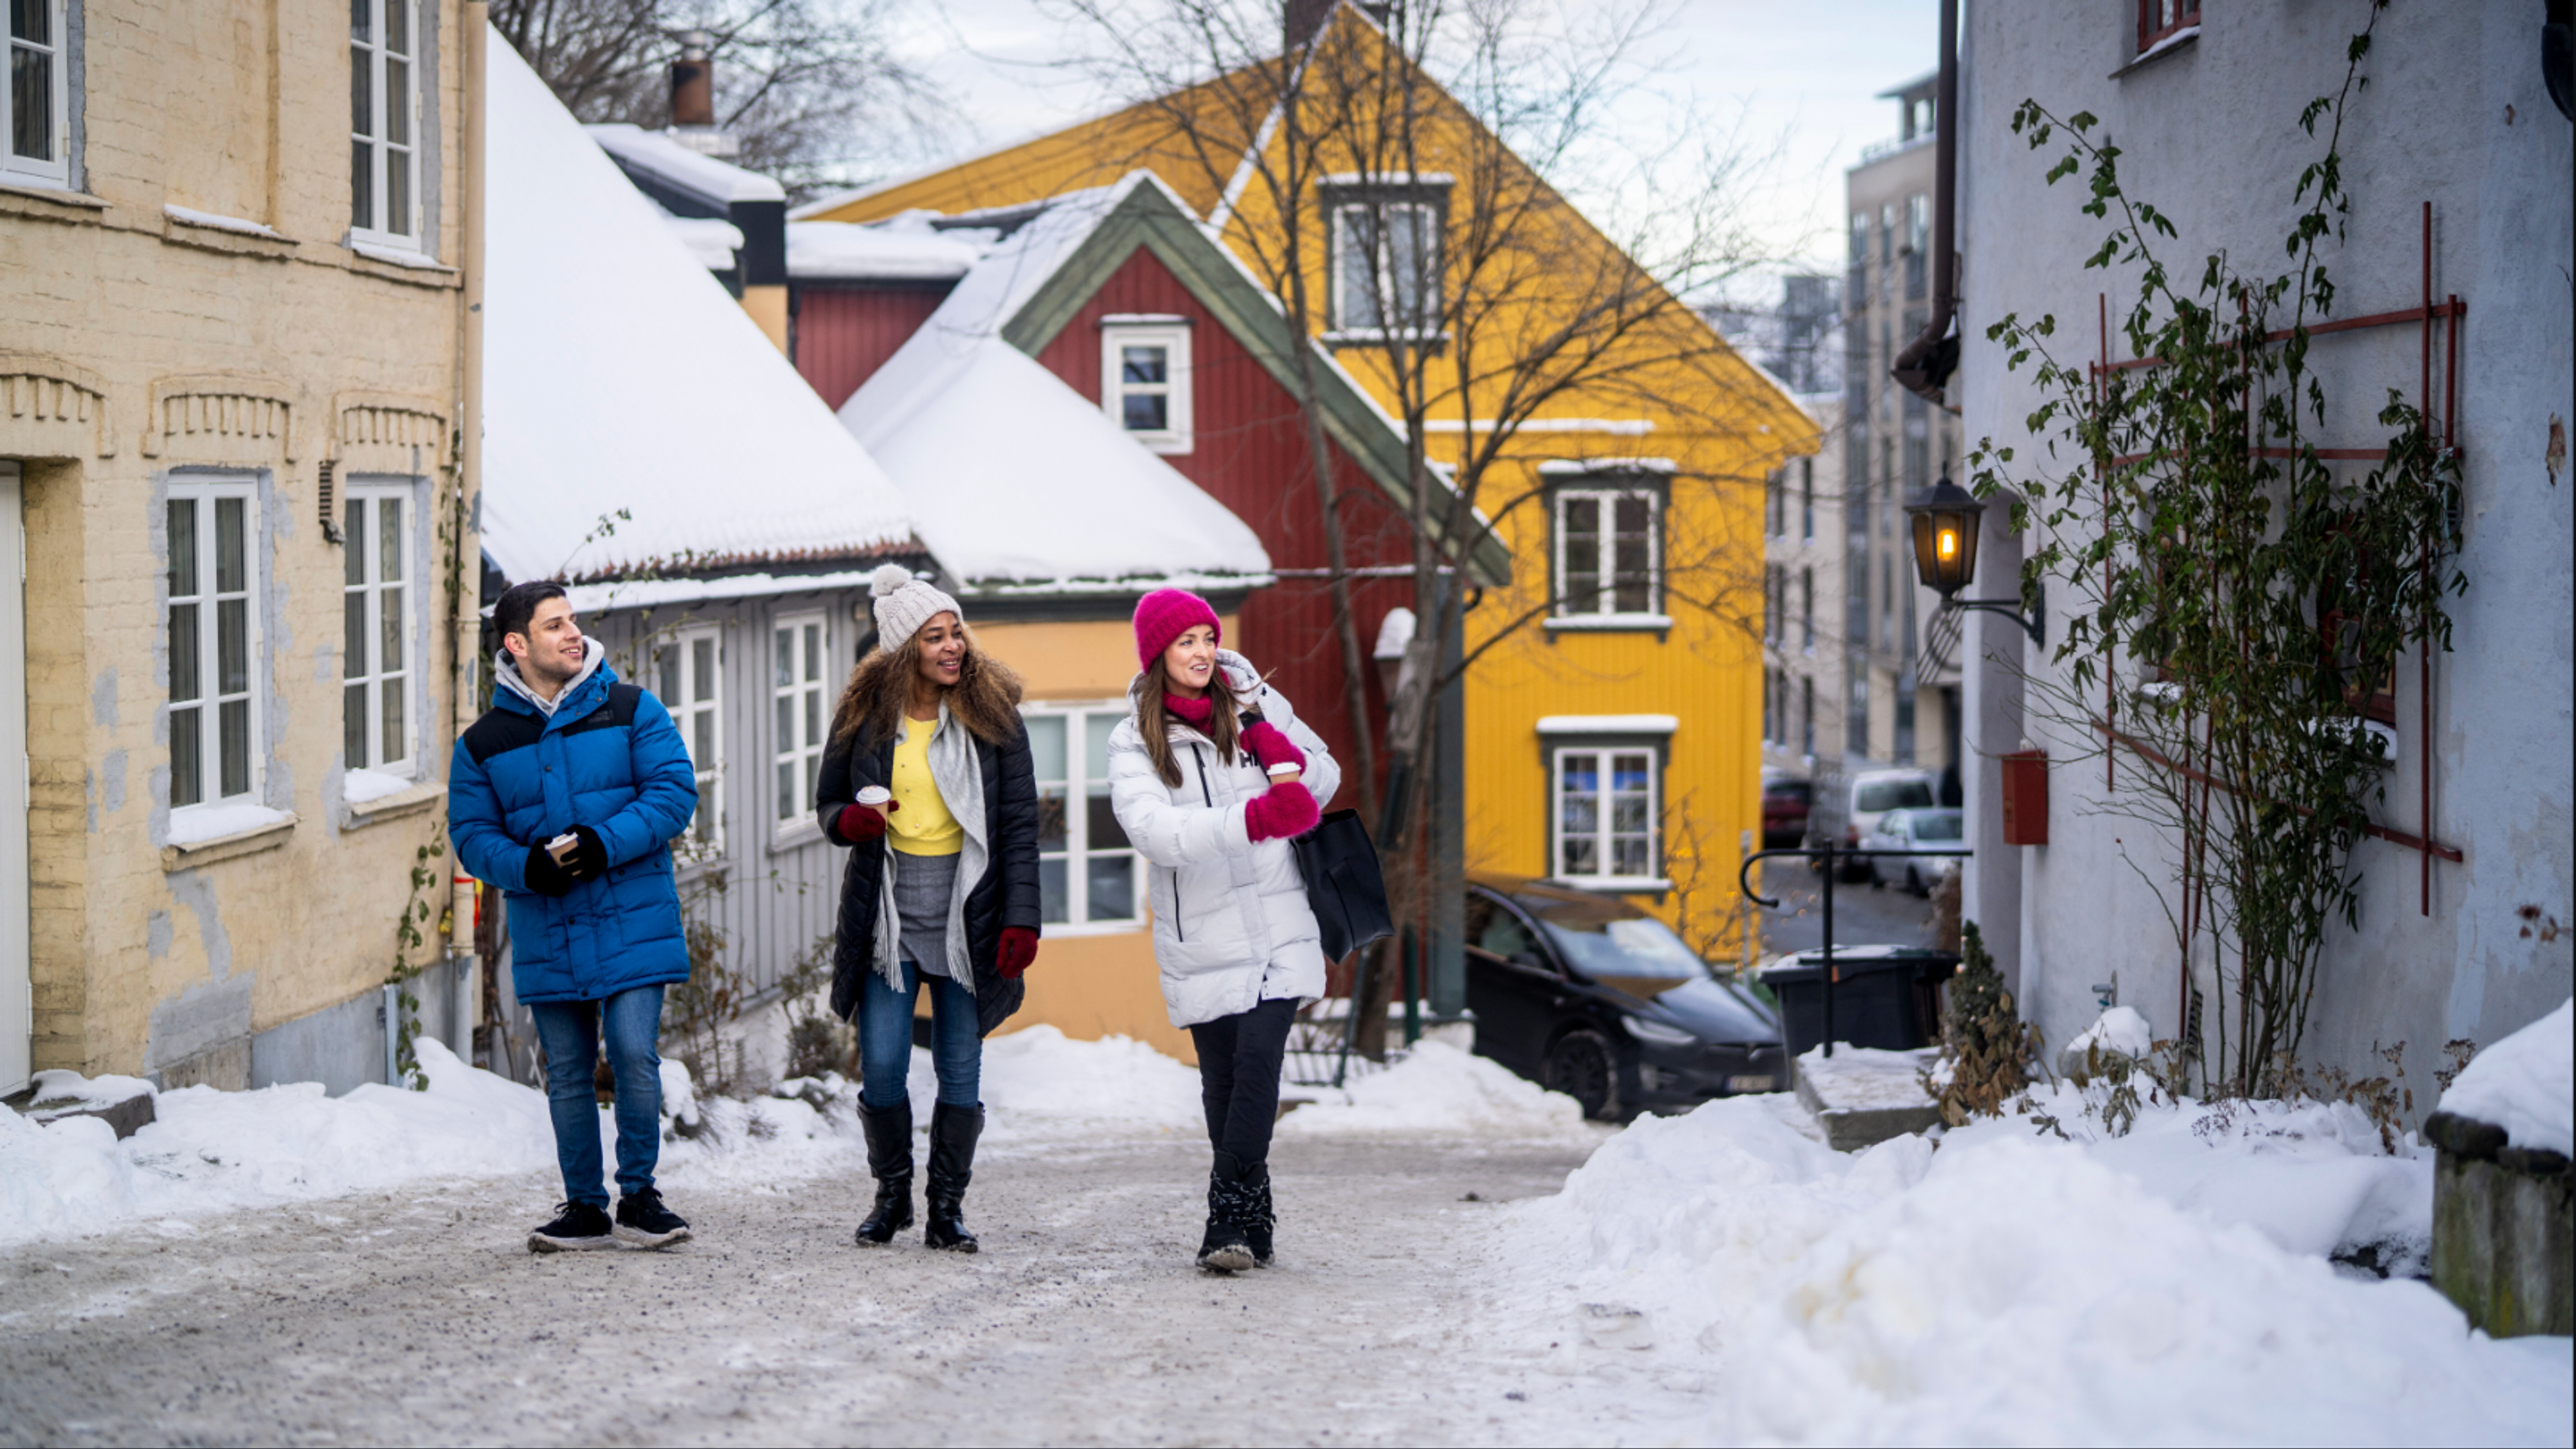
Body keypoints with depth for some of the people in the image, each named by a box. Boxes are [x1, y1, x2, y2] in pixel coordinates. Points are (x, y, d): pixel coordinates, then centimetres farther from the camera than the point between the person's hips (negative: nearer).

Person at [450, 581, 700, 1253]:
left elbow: (674, 792, -5)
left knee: (633, 1054, -9)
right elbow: (471, 834, 5)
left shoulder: (632, 711, 2)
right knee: (568, 1073, 8)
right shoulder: (484, 744, 6)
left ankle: (638, 1196, 7)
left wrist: (604, 844, -17)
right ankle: (585, 1208, 20)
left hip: (632, 922, -2)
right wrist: (526, 866, -15)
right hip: (547, 932, 2)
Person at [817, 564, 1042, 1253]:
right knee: (881, 1067, -3)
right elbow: (829, 800, 13)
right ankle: (892, 1193, 19)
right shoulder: (864, 714, 2)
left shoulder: (991, 712, 0)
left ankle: (947, 1206, 14)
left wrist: (1021, 918, -8)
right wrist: (849, 821, -11)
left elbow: (1021, 823, 0)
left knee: (961, 1066, 1)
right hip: (886, 912, 1)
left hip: (966, 912, -1)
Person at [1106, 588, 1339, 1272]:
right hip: (1201, 941, 0)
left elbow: (1327, 781, 18)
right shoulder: (1135, 742, -2)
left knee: (1258, 1059, -15)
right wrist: (1251, 819, -33)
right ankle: (1252, 1221, 18)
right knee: (1222, 1080, 4)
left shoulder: (1256, 705, 7)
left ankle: (1231, 1216, -13)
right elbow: (1152, 829, -19)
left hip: (1278, 927, 1)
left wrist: (1286, 758, -6)